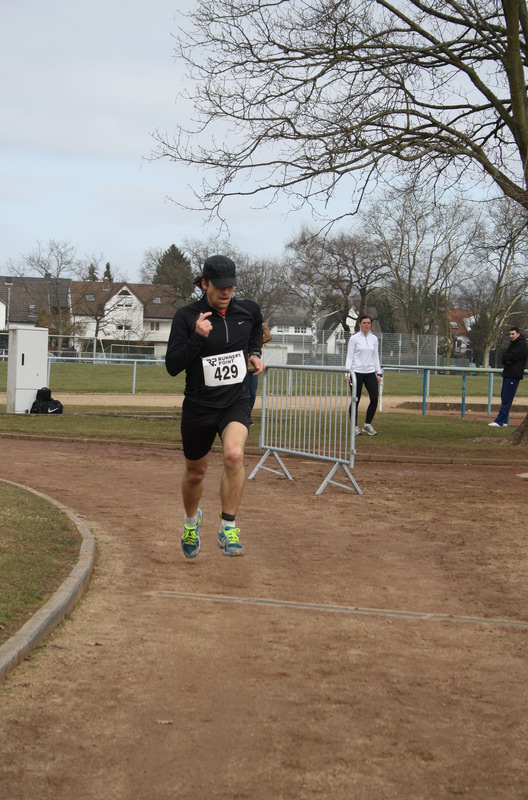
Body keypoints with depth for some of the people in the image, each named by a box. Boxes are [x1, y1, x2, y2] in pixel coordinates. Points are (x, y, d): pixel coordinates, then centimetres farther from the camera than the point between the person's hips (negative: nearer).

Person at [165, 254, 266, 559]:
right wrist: (197, 337, -28)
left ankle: (228, 529, -17)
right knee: (195, 472, 15)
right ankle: (192, 521, 46)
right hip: (199, 405, -1)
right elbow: (172, 366, -16)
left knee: (234, 454, -28)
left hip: (237, 401, 1)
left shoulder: (248, 310, -2)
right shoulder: (187, 316, -12)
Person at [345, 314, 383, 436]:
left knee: (374, 398, -5)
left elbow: (376, 357, 14)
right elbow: (349, 357, -4)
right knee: (356, 400, 0)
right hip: (357, 372, -4)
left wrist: (379, 373, 8)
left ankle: (367, 425, 10)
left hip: (370, 372, 4)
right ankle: (355, 426, 12)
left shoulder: (374, 338, 11)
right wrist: (347, 373, -13)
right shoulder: (354, 338, -2)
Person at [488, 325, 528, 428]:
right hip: (507, 374, 10)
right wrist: (507, 360, -8)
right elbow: (504, 358, 13)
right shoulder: (512, 344, 21)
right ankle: (504, 421, 14)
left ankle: (499, 421, -14)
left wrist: (506, 358, 0)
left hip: (514, 376, -10)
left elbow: (512, 357, -18)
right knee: (504, 397, 10)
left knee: (506, 399, -11)